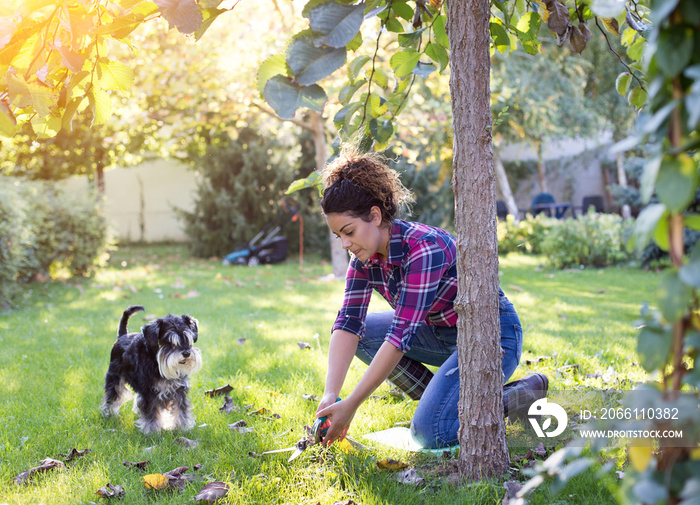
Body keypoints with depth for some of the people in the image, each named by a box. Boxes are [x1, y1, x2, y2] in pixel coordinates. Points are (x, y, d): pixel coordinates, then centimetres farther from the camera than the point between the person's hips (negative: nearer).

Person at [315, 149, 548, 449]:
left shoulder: (423, 248, -31)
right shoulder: (364, 259, -6)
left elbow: (401, 336, -34)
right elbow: (348, 323, -13)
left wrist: (351, 405, -34)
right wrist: (330, 395, -27)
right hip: (442, 332, 8)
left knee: (429, 433, -22)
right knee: (363, 331, -8)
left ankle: (522, 393, -1)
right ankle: (439, 401, 3)